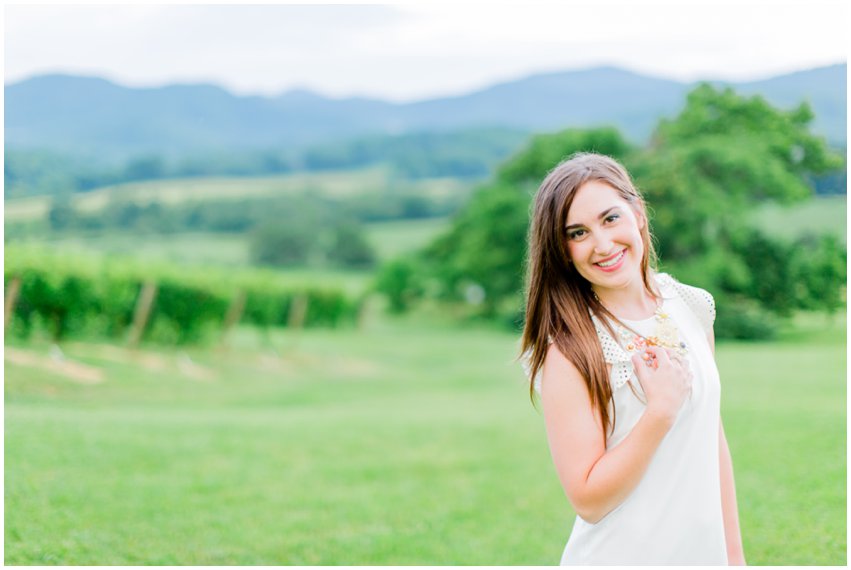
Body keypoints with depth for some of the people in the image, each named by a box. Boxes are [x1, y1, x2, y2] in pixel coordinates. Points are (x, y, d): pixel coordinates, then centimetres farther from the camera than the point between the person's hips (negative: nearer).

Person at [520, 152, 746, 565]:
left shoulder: (693, 306, -1)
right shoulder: (569, 348, -18)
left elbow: (712, 437, 7)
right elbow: (587, 500, -19)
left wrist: (734, 549, 8)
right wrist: (661, 411, -25)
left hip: (706, 549, 5)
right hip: (623, 558, -5)